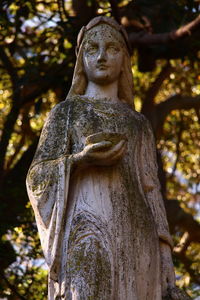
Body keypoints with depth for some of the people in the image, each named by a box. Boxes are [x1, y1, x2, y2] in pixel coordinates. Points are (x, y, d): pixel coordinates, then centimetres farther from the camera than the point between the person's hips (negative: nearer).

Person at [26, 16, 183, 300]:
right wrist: (79, 161, -12)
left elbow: (150, 191, 17)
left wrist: (164, 251, 5)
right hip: (87, 233, -3)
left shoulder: (138, 124, 24)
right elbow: (37, 176, 7)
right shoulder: (66, 112, 15)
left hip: (135, 240, 4)